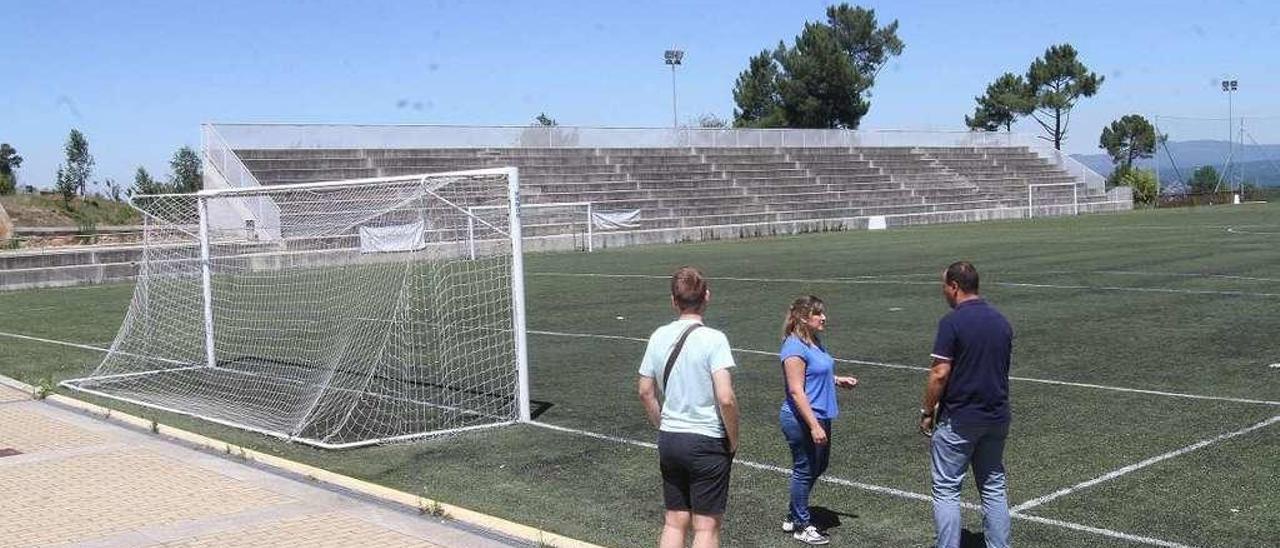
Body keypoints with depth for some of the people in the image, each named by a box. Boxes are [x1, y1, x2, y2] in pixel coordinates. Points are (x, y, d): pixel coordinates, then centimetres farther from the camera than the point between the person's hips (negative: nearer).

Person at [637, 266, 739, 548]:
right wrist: (733, 440, -8)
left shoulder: (659, 337, 0)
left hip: (669, 440, 5)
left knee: (674, 522, 16)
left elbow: (645, 392, 8)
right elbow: (725, 398, -22)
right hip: (707, 441, -5)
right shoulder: (713, 339, -16)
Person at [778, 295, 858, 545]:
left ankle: (794, 517, 35)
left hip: (819, 416, 10)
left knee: (819, 466, 20)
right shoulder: (795, 347, -20)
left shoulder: (814, 342, 9)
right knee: (804, 470, 4)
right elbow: (796, 391, -24)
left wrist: (837, 380, 9)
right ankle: (801, 526, 21)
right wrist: (814, 426, -25)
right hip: (802, 420, -10)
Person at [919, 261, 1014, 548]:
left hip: (958, 420, -6)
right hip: (997, 417, 6)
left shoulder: (952, 322, -15)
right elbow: (1001, 369, 14)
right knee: (994, 488, 14)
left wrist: (927, 412, -5)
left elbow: (940, 374, -17)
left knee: (946, 489, 4)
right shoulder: (1002, 321, 6)